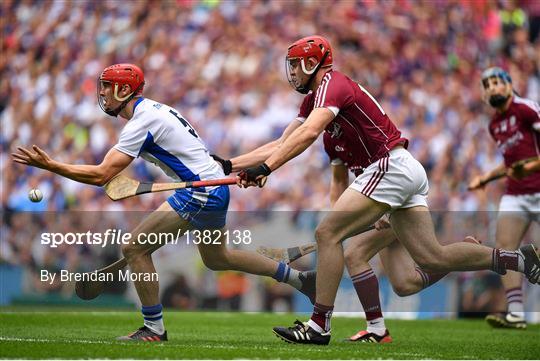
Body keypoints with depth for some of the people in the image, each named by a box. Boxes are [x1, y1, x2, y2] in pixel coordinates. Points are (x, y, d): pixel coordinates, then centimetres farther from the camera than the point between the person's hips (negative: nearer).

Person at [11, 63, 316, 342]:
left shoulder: (142, 122, -18)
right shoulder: (153, 110, 12)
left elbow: (101, 175, -23)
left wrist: (50, 165, -22)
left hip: (202, 191, -11)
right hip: (215, 187, 11)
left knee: (135, 248, -9)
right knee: (217, 259, 28)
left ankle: (154, 329, -2)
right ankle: (299, 278, 34)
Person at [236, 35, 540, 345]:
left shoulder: (331, 85, -10)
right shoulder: (314, 97, 19)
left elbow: (308, 133, -27)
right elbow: (284, 142, 16)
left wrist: (265, 168, -32)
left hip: (390, 166, -10)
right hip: (407, 170, 10)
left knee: (328, 234, -11)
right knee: (432, 257, 5)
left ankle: (319, 326, -11)